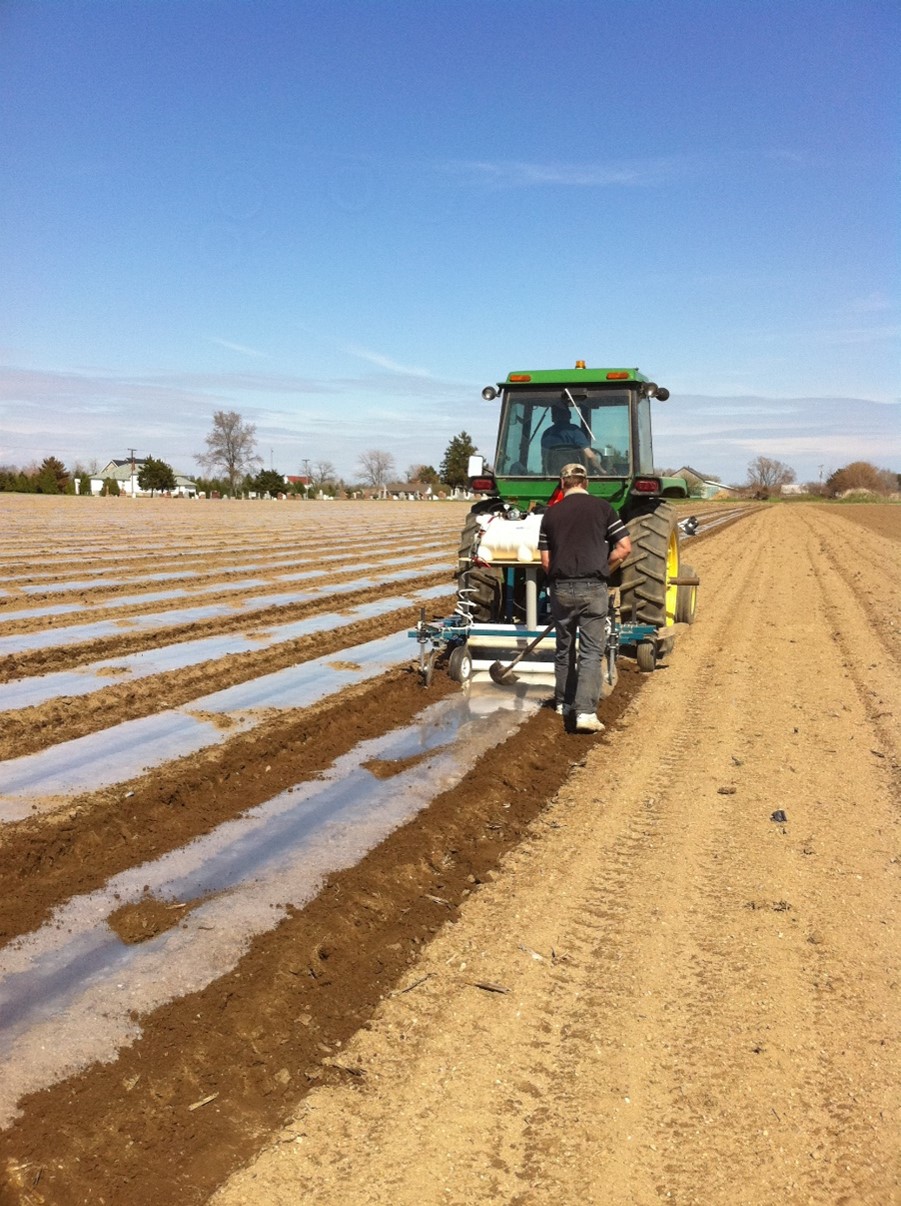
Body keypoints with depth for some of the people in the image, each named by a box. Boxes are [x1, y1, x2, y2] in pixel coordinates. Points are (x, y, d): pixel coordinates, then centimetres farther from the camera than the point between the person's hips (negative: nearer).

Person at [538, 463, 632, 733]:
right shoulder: (602, 507, 0)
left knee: (564, 648, 17)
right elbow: (624, 548, -3)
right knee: (591, 650, -1)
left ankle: (564, 703, 31)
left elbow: (545, 560, 6)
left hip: (561, 588, 3)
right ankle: (586, 712, -11)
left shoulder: (551, 513, 6)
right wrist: (603, 570, 8)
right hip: (593, 588, -3)